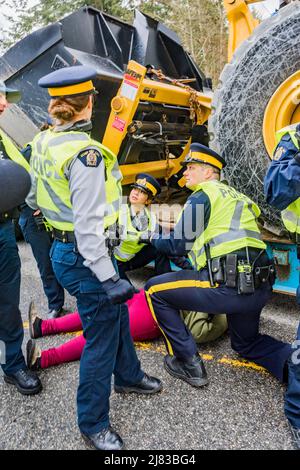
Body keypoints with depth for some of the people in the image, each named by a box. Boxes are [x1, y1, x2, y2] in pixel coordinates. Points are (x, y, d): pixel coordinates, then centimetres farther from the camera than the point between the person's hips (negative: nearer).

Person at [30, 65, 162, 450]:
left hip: (61, 247, 9)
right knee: (101, 336, 7)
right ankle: (93, 424, 29)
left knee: (116, 313, 25)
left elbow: (41, 193, 15)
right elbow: (88, 225, -26)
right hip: (83, 256, -9)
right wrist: (108, 277, -21)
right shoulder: (84, 152, -23)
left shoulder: (43, 142, 5)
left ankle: (127, 376, 49)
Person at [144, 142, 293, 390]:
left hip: (227, 286, -9)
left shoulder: (202, 196, -1)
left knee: (155, 290, 5)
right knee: (246, 343, 33)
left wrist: (153, 240, 21)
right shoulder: (235, 195, 24)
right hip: (260, 286, 9)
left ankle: (189, 363, 7)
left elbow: (180, 244, 1)